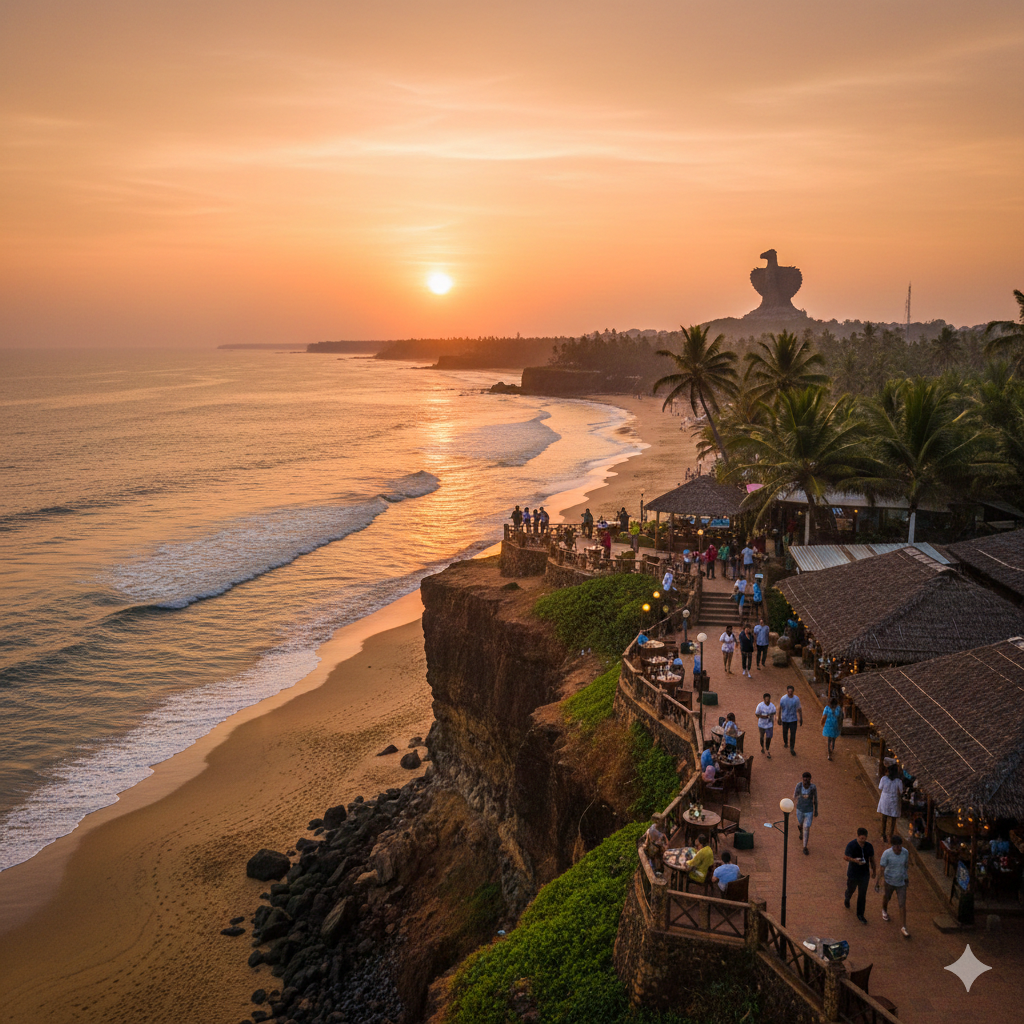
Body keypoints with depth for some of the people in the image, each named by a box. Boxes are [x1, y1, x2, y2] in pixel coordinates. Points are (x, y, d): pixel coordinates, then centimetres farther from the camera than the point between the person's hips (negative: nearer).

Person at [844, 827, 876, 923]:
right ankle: (846, 899, 56)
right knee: (850, 890, 22)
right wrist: (854, 860, -32)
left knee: (862, 895, 8)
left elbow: (872, 859, 3)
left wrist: (873, 871, 14)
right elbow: (845, 857, -13)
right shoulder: (851, 845, -21)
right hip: (852, 874, -2)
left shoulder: (869, 846, -12)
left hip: (864, 874, 2)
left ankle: (860, 915, 23)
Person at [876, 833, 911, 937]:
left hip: (901, 882, 1)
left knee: (902, 905, 0)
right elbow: (881, 868, -20)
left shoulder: (905, 852, -16)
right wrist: (877, 882, -18)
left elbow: (906, 864, 4)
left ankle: (903, 927, 11)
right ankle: (884, 910, 58)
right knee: (886, 898, 25)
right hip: (889, 881, -1)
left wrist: (907, 877, 16)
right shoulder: (887, 854, -26)